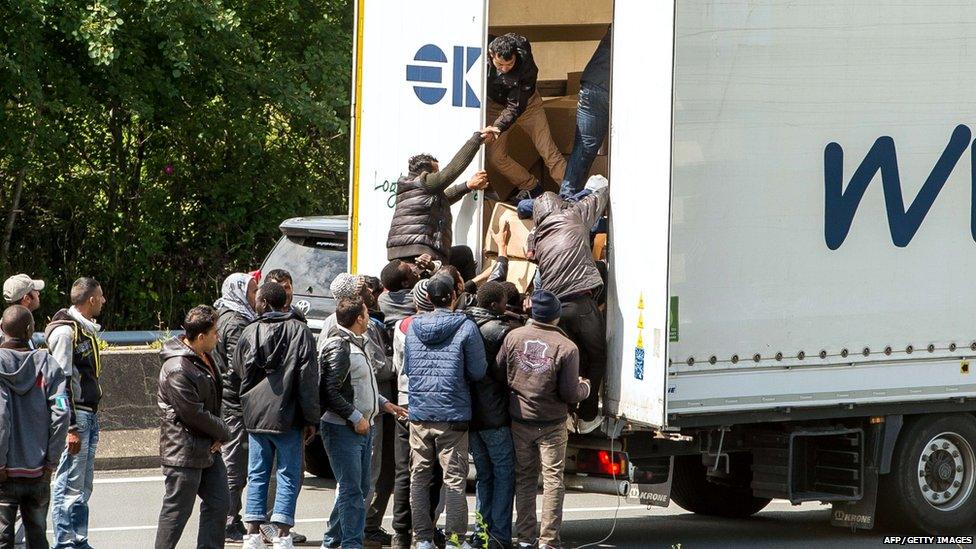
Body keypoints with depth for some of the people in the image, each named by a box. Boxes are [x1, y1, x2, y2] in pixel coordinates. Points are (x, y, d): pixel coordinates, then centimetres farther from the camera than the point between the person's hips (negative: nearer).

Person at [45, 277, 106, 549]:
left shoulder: (85, 329, 15)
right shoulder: (65, 331, -14)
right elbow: (61, 382, -18)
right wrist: (71, 427, -21)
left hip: (89, 415, 10)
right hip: (75, 416, -10)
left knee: (84, 486, 13)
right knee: (70, 486, -7)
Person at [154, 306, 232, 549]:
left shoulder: (203, 357, 8)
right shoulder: (177, 370, -23)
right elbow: (195, 414, -21)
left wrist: (219, 433, 3)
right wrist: (224, 432, -6)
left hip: (208, 448, 10)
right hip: (185, 453, -10)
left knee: (219, 504, 12)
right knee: (177, 511, -2)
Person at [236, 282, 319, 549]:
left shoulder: (249, 332, 3)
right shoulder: (299, 331, -5)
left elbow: (239, 370, 15)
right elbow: (308, 377, -7)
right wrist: (310, 418, -3)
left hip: (255, 415, 3)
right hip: (287, 416, -3)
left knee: (257, 475, 10)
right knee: (289, 475, 2)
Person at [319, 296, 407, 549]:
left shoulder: (357, 344, 15)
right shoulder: (339, 348, -17)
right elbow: (330, 393, -21)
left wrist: (383, 403, 18)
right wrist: (356, 417, -20)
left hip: (362, 427, 10)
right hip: (343, 429, -10)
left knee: (361, 487, 14)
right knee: (351, 489, -9)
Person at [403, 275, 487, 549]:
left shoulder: (413, 327, 4)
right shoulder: (465, 327, -8)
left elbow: (407, 368, 13)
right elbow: (478, 372, -6)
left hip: (418, 413, 3)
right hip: (452, 414, -3)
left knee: (418, 477, 10)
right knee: (454, 478, 0)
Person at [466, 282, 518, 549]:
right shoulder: (501, 331, -15)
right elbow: (505, 374, -16)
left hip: (470, 415, 7)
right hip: (495, 417, -7)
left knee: (483, 475, 17)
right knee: (504, 474, 1)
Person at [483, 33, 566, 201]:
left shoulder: (527, 66, -35)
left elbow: (516, 106, -33)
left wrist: (498, 127, -47)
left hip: (526, 103, -2)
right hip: (495, 104, 2)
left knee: (549, 152, -5)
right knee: (494, 157, -3)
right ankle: (531, 186, 17)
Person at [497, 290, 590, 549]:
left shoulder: (513, 337, -6)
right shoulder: (566, 348, -16)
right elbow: (570, 394, -14)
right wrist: (584, 387, 8)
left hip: (519, 420, 3)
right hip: (552, 425, -3)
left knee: (524, 478, 14)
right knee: (553, 479, 4)